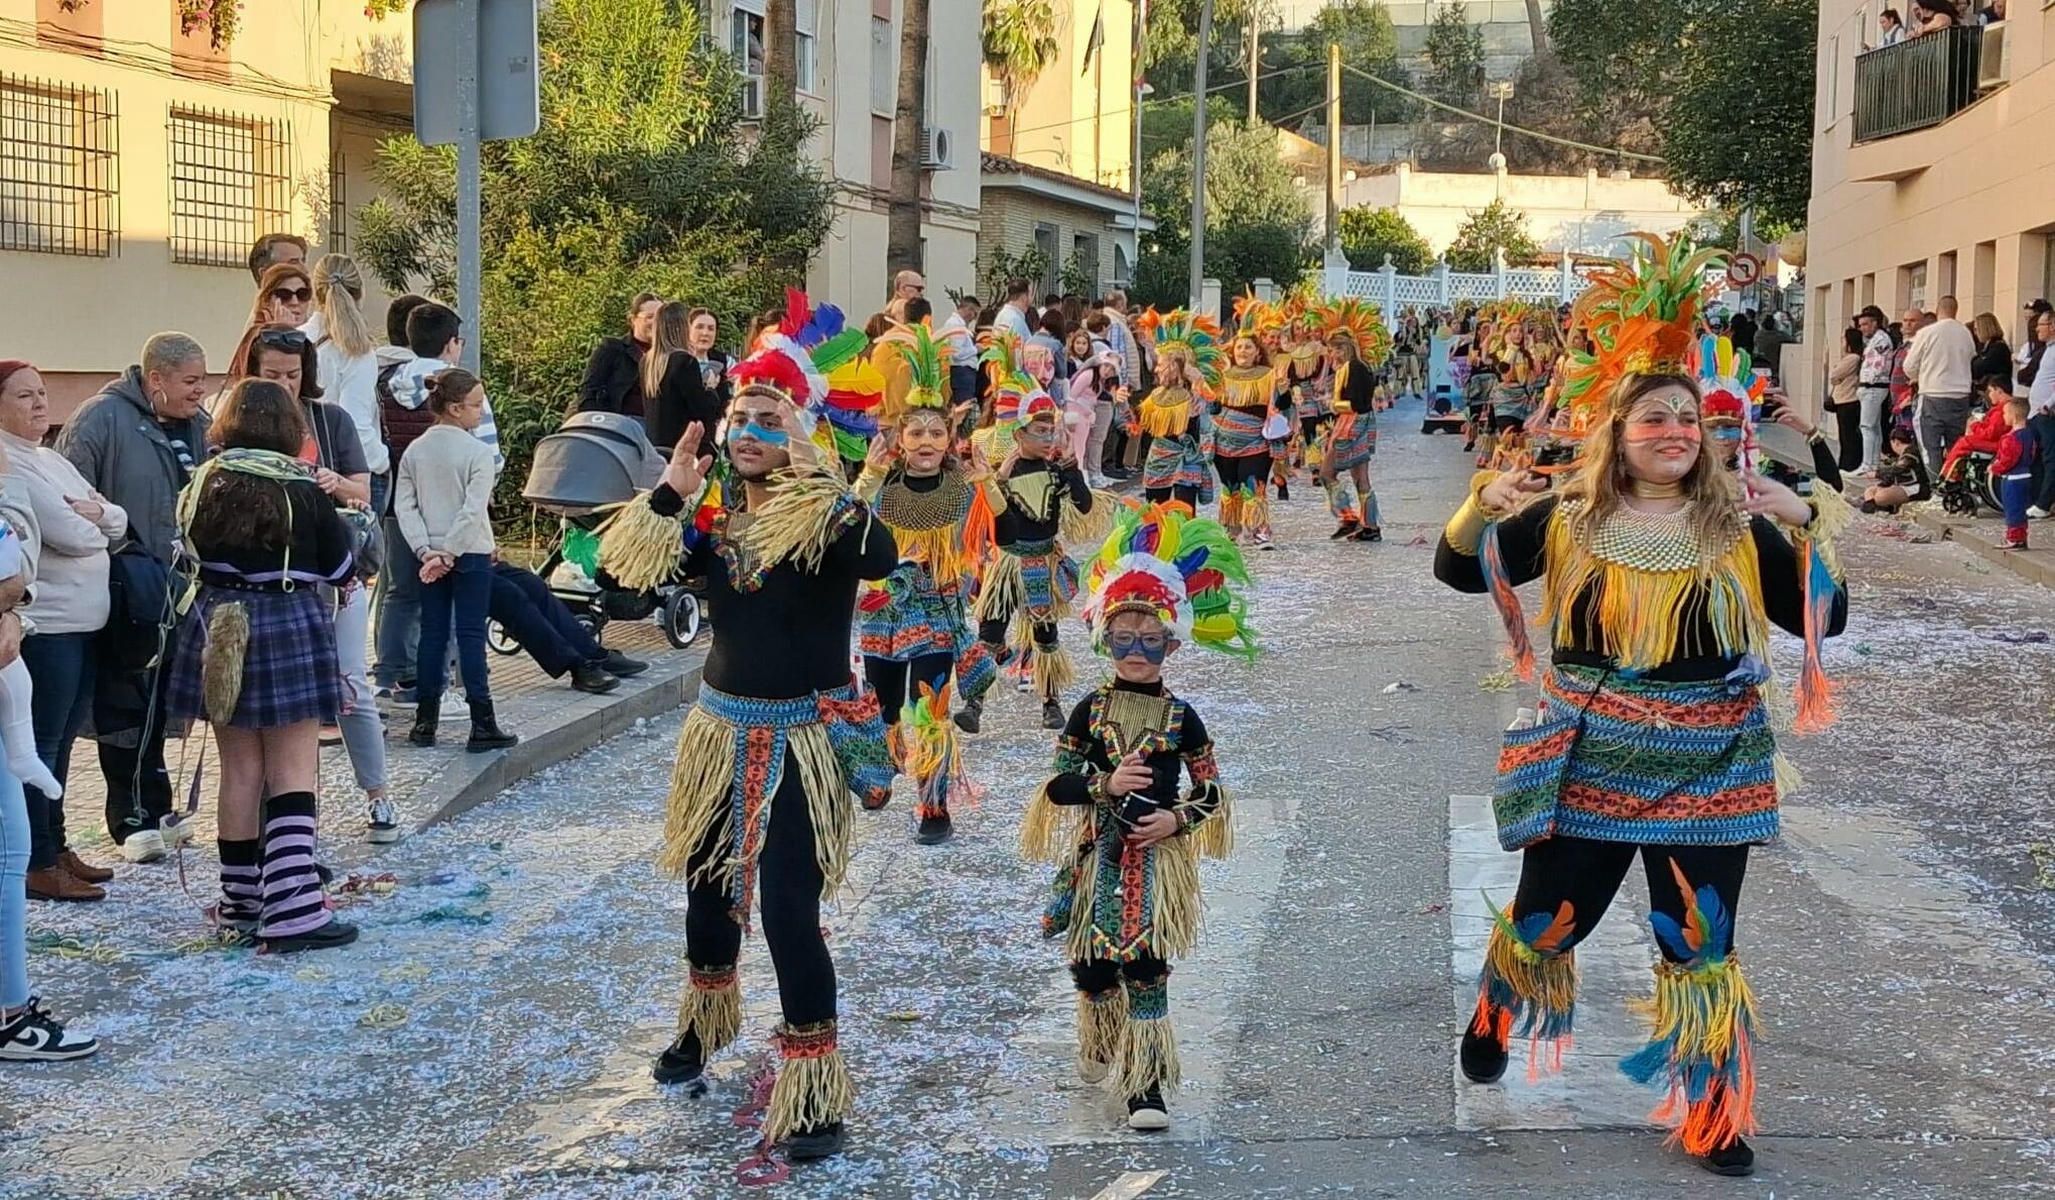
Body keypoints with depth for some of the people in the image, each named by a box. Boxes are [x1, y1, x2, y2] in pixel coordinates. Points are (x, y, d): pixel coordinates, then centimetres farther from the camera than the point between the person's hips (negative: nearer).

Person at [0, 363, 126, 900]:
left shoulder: (55, 462, 17)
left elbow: (119, 522, 13)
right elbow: (69, 536, -19)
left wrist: (96, 514, -8)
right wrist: (97, 525, 1)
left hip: (85, 623, 9)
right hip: (44, 626, -9)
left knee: (61, 741, 15)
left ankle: (55, 846, 24)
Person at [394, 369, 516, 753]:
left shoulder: (414, 451, 4)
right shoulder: (479, 453, -11)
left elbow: (404, 505, -1)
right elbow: (473, 511, -19)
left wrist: (426, 550, -6)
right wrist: (449, 553, -16)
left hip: (430, 555, 5)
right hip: (470, 553, -5)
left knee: (432, 633, 10)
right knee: (471, 635, -2)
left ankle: (425, 721, 12)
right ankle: (482, 725, -1)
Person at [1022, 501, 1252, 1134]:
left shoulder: (1181, 716, -1)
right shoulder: (1090, 710, 1)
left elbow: (1211, 793, 3)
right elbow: (1056, 784, -1)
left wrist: (1175, 820, -14)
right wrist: (1105, 783, -16)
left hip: (1156, 856, -2)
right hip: (1098, 854, 2)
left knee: (1145, 963, -10)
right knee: (1091, 964, 7)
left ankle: (1146, 1083, -4)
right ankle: (1101, 1047, 37)